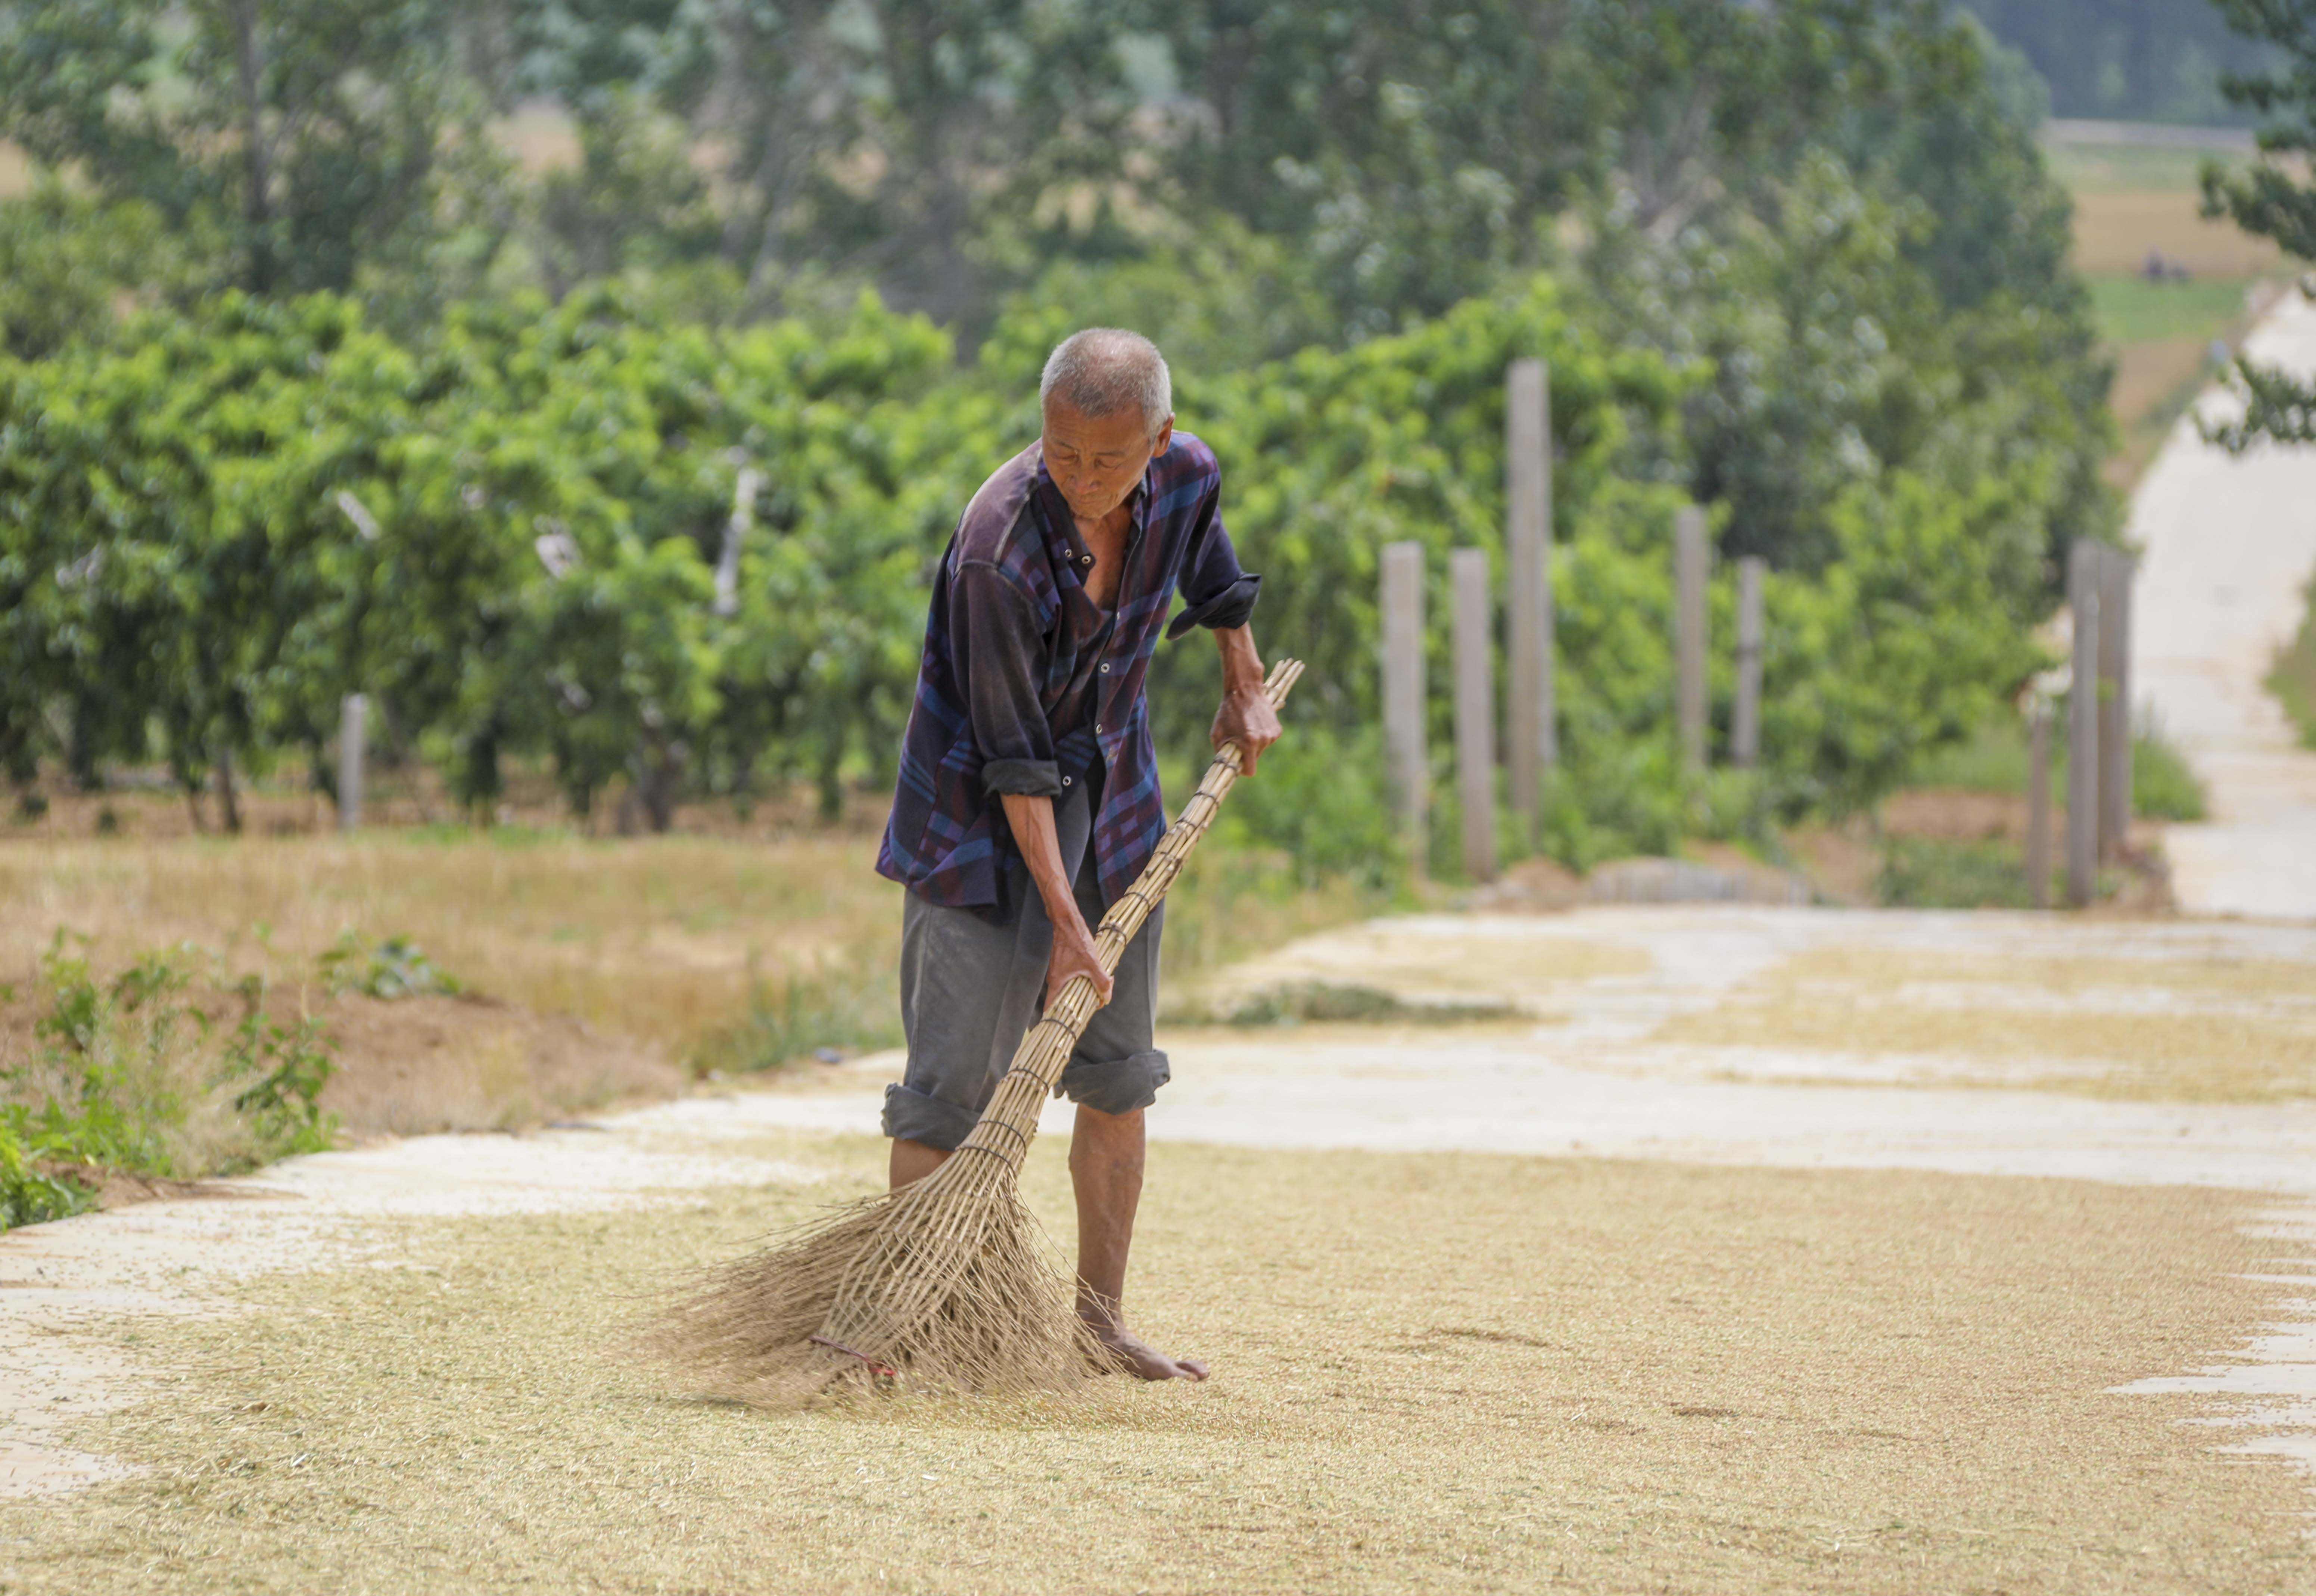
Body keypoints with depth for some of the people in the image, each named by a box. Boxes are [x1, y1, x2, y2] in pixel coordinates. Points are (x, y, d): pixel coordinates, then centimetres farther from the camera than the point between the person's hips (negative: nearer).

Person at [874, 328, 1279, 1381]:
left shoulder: (1187, 477, -13)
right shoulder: (1000, 549, -31)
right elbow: (1015, 760, -27)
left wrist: (1245, 688, 23)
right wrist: (1063, 919, -26)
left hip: (1113, 790, 6)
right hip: (986, 813, -6)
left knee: (1118, 1073, 10)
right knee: (953, 1077, -10)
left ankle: (1101, 1316, 19)